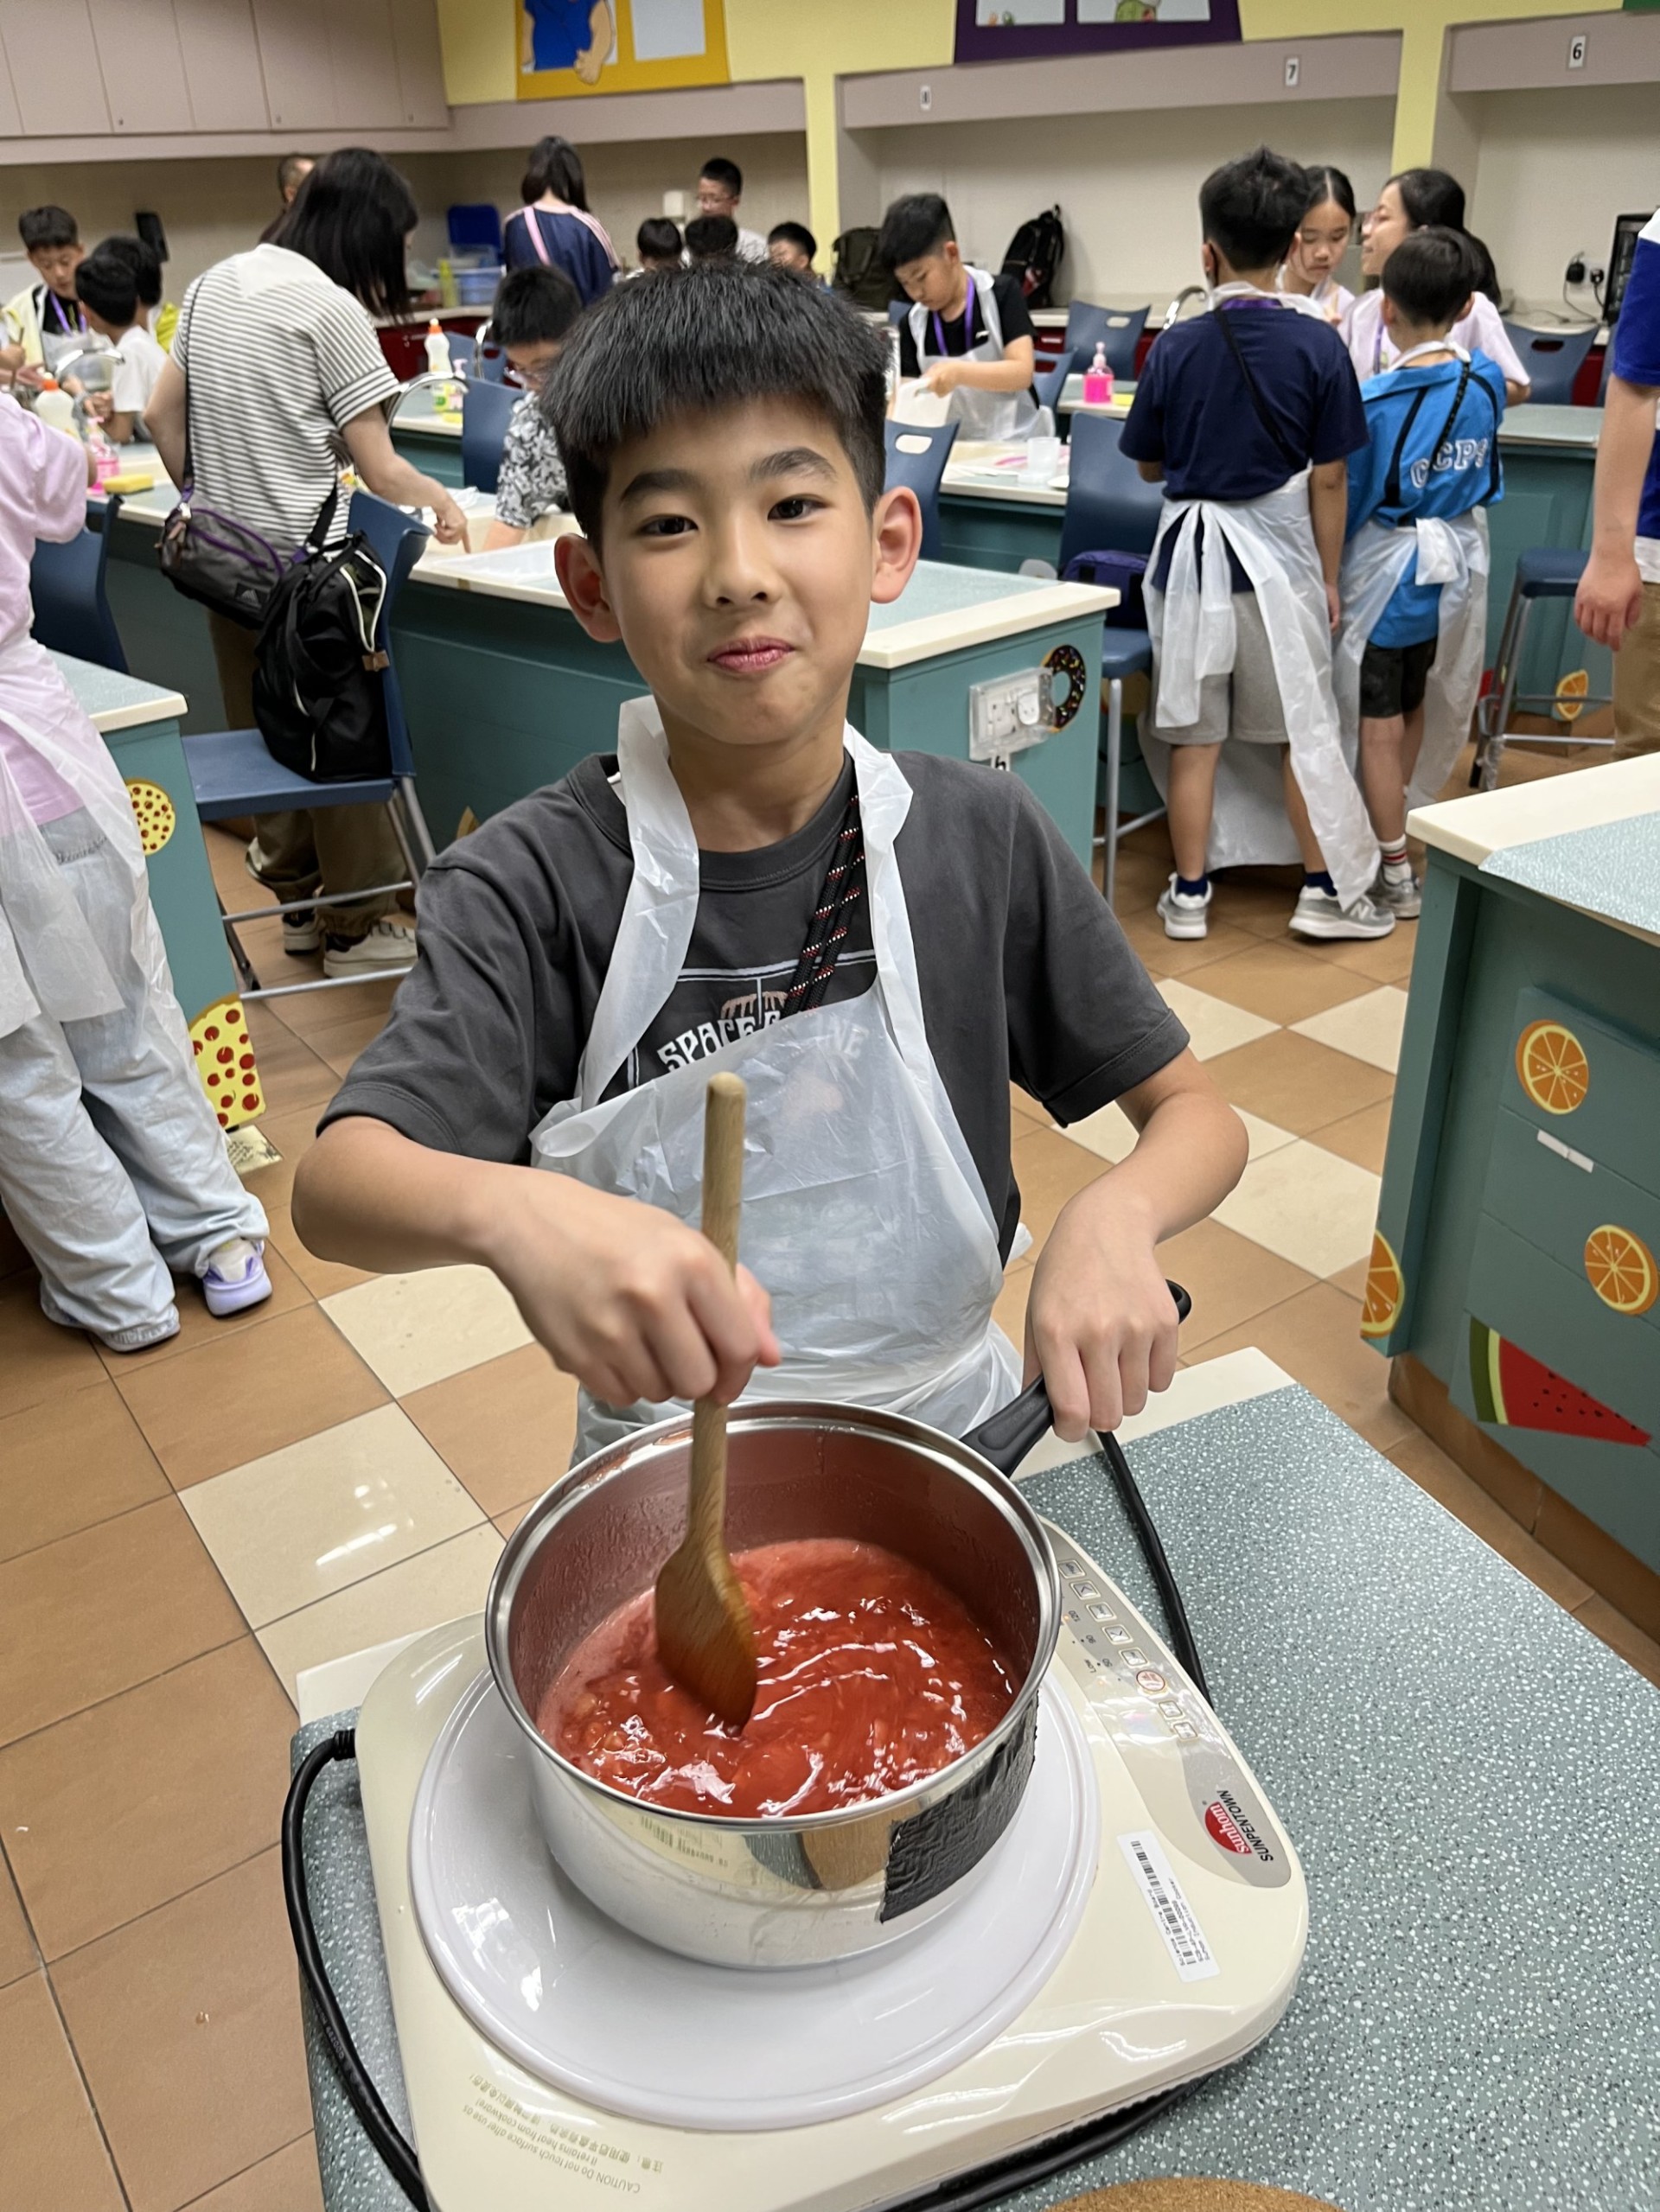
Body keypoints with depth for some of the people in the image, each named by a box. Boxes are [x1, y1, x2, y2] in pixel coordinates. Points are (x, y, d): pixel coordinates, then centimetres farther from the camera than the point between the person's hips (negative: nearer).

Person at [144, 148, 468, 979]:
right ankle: (356, 925, 11)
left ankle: (297, 896, 27)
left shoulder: (214, 282, 11)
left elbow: (161, 414, 12)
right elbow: (378, 469, -11)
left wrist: (209, 502, 19)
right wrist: (440, 499, 6)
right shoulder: (332, 308, -11)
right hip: (302, 559, -7)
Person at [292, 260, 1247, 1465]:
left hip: (954, 1423, 0)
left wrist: (1114, 1217, -26)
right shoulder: (538, 881, -16)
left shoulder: (982, 835, -11)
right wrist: (513, 1211, -47)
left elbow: (1199, 1114, -4)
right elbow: (333, 1181, -25)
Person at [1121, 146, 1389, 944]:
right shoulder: (1318, 346, -8)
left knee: (1194, 734, 7)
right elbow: (1328, 480, -5)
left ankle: (1190, 894, 13)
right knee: (1303, 727, 10)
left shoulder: (1176, 346, -6)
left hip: (1193, 548, 1)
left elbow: (1149, 466, 5)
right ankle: (1326, 889, 17)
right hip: (1279, 550, 0)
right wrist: (1330, 576, 4)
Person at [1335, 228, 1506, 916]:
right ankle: (1392, 823, 37)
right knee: (1418, 706, 20)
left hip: (1389, 572, -6)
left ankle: (1396, 876, 6)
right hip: (1460, 561, 6)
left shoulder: (1375, 403, -19)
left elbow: (1344, 502, -12)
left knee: (1379, 726, 2)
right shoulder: (1488, 381, -2)